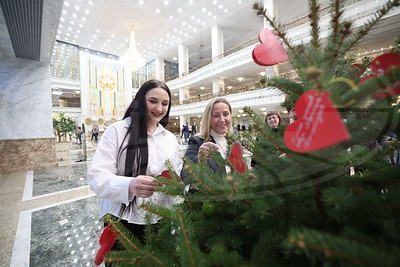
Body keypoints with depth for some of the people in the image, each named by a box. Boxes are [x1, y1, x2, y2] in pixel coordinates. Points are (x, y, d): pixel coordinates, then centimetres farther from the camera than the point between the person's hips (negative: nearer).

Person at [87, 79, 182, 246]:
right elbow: (96, 177, -15)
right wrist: (129, 185, -34)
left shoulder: (170, 138, 6)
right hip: (122, 221, -4)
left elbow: (178, 176, 8)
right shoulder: (117, 130, -8)